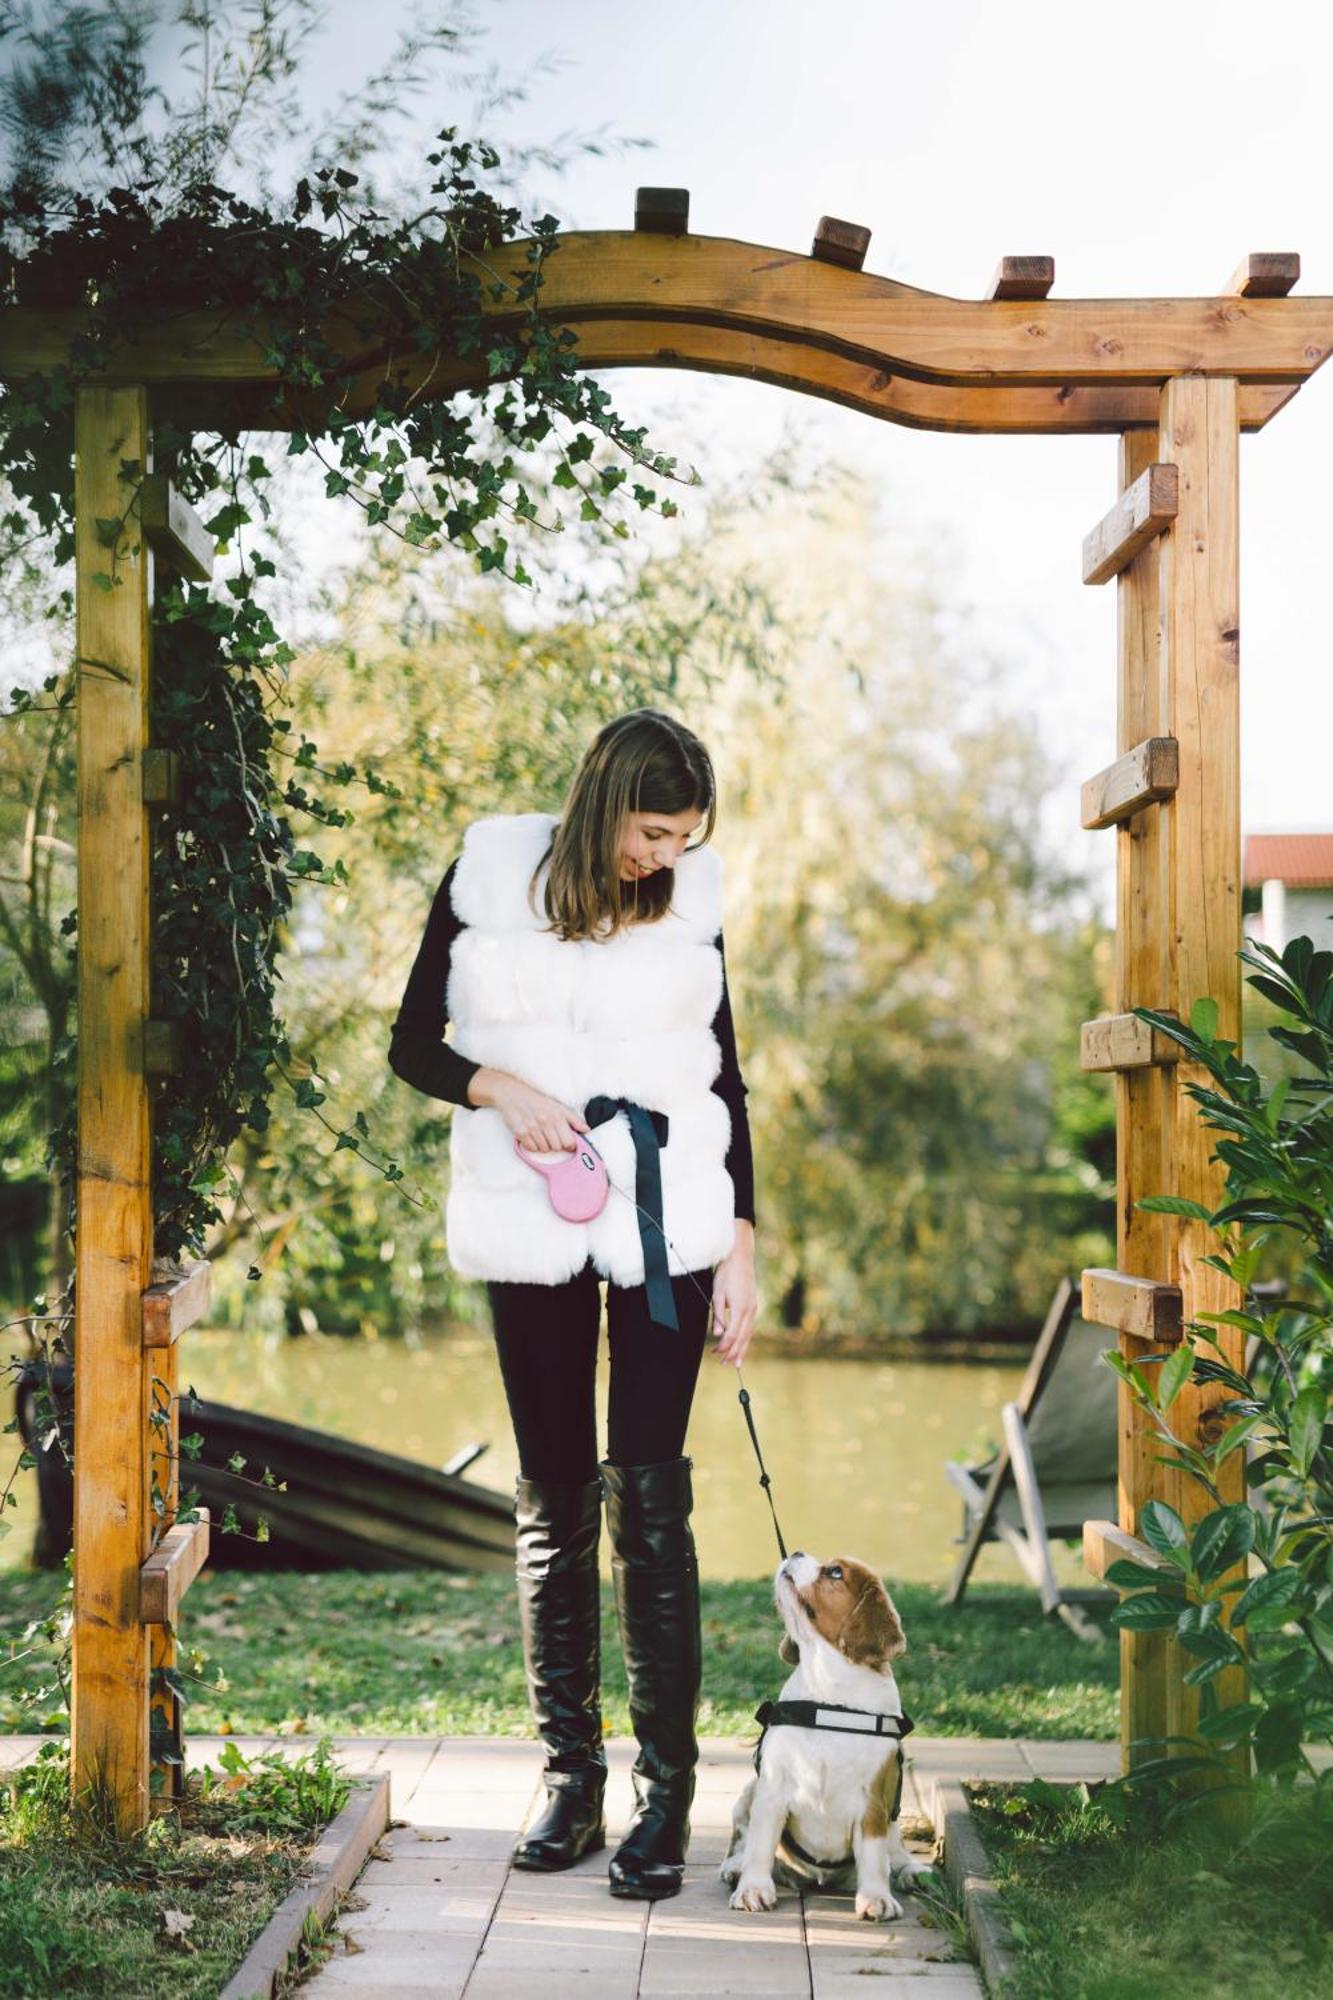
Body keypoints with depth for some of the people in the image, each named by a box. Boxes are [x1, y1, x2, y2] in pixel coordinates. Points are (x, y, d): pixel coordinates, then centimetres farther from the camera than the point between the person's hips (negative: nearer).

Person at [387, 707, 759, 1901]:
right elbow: (414, 1046, 4)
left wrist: (741, 1244, 5)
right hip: (531, 1222, 0)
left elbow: (727, 1072, 9)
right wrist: (500, 1089, -17)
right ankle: (571, 1779, 13)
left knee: (647, 1493, -6)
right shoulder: (490, 875, -1)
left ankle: (668, 1792, -2)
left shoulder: (689, 898, 3)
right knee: (554, 1500, 5)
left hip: (667, 1220, 0)